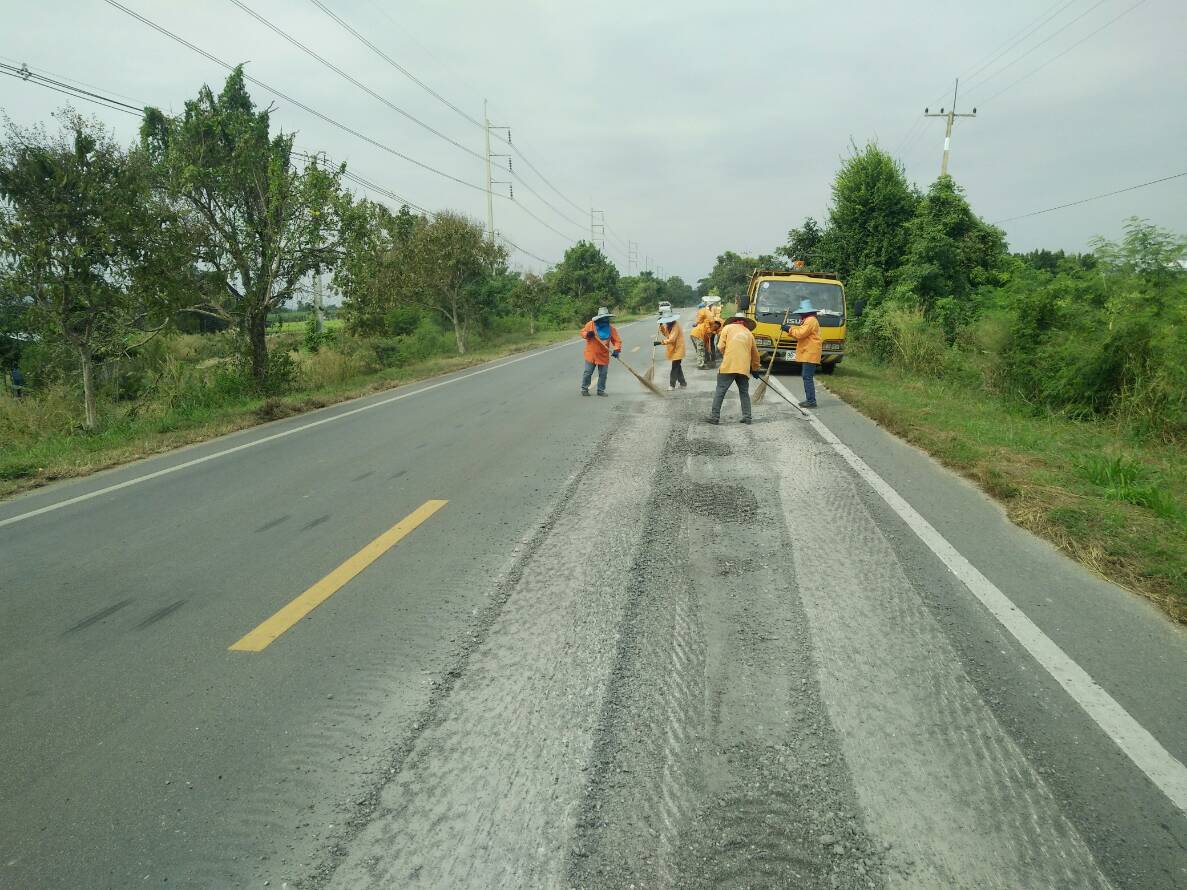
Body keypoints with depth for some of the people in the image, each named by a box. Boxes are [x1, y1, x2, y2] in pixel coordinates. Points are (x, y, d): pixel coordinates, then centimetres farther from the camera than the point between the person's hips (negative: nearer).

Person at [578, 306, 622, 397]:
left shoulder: (611, 328, -4)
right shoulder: (591, 324, -5)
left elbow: (617, 340, -7)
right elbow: (582, 332, 2)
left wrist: (616, 350, -23)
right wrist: (587, 334, -21)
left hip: (604, 356, 1)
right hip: (591, 354, -1)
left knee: (603, 374, 5)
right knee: (588, 372, 4)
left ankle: (601, 390, 18)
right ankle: (584, 389, 18)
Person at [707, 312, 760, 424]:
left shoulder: (727, 328, 9)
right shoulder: (749, 333, 18)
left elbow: (721, 347, 1)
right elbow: (755, 353, 23)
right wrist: (755, 369, 36)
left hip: (728, 366, -3)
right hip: (744, 368, 3)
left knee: (720, 392, 1)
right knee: (744, 392, 15)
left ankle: (714, 417, -1)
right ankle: (747, 417, 12)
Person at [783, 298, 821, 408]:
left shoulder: (810, 320, -13)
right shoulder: (807, 320, 21)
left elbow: (800, 334, -20)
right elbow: (800, 334, 20)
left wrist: (790, 329, -7)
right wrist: (790, 329, 9)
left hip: (810, 354, -11)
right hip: (807, 354, 11)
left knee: (807, 377, -12)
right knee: (806, 377, 13)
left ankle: (811, 401, -12)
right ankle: (809, 399, 17)